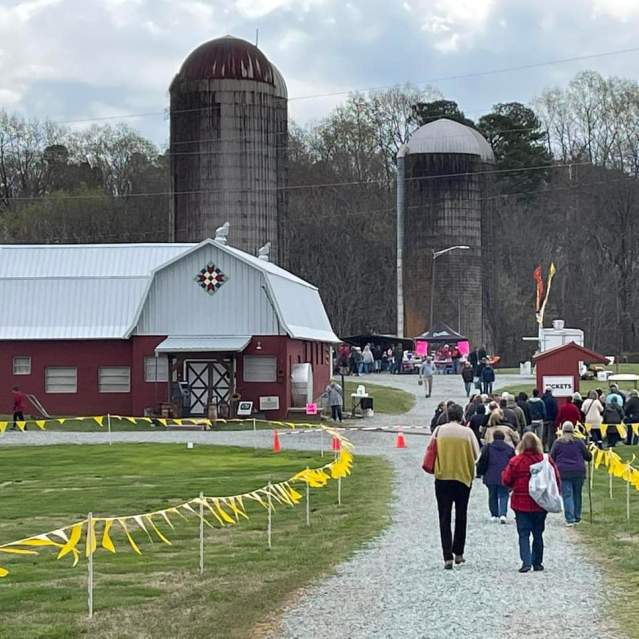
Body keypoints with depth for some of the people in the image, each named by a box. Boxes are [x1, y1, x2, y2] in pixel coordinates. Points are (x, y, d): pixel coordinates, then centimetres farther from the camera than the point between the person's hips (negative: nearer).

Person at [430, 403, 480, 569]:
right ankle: (458, 553, 22)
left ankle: (448, 557, -8)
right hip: (463, 478, 0)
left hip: (442, 478, 0)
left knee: (444, 518, 1)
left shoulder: (439, 430, -3)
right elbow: (476, 455, 0)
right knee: (461, 517, 17)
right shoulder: (467, 432, -5)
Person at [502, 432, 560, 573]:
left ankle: (526, 562, -14)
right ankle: (537, 562, 19)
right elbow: (557, 480, 1)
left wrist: (505, 471, 14)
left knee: (524, 534, 1)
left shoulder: (515, 461, -11)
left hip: (521, 504, -2)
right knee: (538, 533, 14)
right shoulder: (546, 460, -4)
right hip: (541, 503, 2)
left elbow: (506, 481, -5)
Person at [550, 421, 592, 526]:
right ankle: (577, 517, 20)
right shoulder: (579, 442, 0)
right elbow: (588, 456, 7)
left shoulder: (558, 443, -1)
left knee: (567, 495, -1)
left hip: (563, 472, -1)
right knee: (577, 494, 14)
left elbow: (551, 458, 2)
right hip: (578, 472, 1)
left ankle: (570, 519, -10)